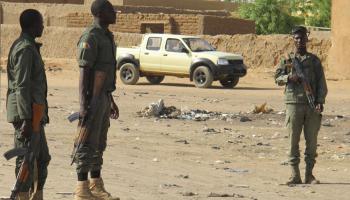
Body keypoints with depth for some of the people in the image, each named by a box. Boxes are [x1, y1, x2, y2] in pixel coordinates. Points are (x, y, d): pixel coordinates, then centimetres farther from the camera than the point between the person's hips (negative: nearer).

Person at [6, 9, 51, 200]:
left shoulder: (29, 47, 17)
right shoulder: (25, 49, -15)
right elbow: (21, 87, -21)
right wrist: (26, 119, -24)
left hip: (33, 114, 10)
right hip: (25, 112, -10)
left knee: (42, 158, 15)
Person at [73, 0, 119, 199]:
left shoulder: (107, 36, 15)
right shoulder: (91, 37, -15)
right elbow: (84, 73, -19)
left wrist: (111, 100, 22)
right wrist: (84, 105, -23)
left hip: (104, 97, 9)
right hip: (93, 97, -9)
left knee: (100, 143, 12)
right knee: (88, 143, -6)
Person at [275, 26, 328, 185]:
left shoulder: (314, 60, 9)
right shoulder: (287, 59, 10)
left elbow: (321, 82, 6)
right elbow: (277, 77, 10)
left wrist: (320, 102, -6)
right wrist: (289, 77, -11)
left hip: (312, 105, 1)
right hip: (294, 103, -1)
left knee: (312, 140, 0)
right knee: (294, 140, -2)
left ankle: (309, 174, 6)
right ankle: (295, 175, 2)